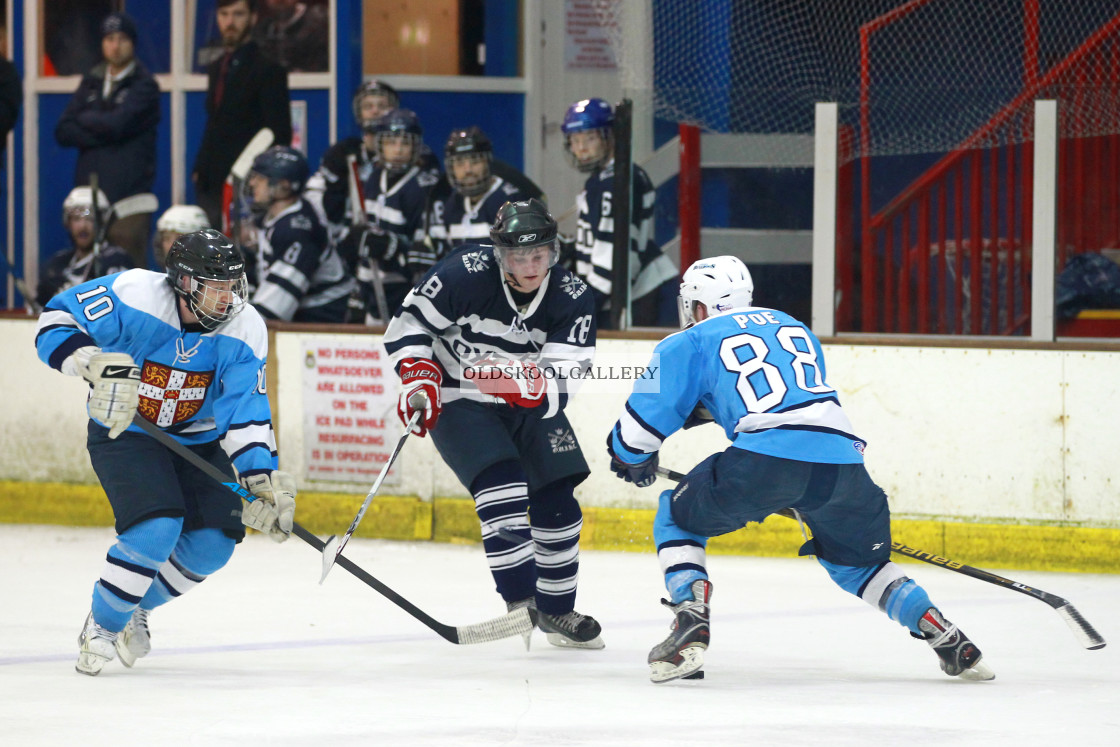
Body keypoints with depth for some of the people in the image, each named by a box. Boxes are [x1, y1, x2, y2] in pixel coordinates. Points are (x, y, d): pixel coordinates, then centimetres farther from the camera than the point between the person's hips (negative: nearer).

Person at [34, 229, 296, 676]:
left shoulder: (245, 330, -16)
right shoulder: (133, 295, -26)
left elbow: (245, 414, -16)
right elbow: (55, 321, -22)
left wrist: (264, 480, -28)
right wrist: (100, 364, -38)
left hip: (197, 437, 5)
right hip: (123, 432, -4)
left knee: (215, 540, -7)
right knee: (157, 528, -24)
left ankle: (137, 606, 21)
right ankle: (102, 626, -2)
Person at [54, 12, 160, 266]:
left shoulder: (144, 85, 0)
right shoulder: (90, 83, 18)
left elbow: (116, 124, -15)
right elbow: (63, 132, 9)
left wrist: (85, 119, 4)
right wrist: (103, 132, -4)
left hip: (127, 195, -5)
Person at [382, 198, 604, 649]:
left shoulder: (572, 301, -15)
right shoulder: (466, 274, -23)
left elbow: (558, 388, -21)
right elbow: (409, 322, -12)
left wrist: (531, 384, -41)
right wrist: (419, 376, -24)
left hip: (527, 405, 4)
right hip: (458, 400, -4)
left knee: (557, 504, 3)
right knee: (502, 489, -24)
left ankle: (556, 610, 21)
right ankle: (520, 601, -19)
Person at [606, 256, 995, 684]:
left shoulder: (688, 343, 17)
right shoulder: (795, 328, 33)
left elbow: (646, 418, 15)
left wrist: (632, 460, 36)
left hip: (766, 457, -5)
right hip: (842, 462, 5)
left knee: (678, 519, 20)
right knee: (856, 563, 28)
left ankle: (690, 625, 0)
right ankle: (945, 638, 13)